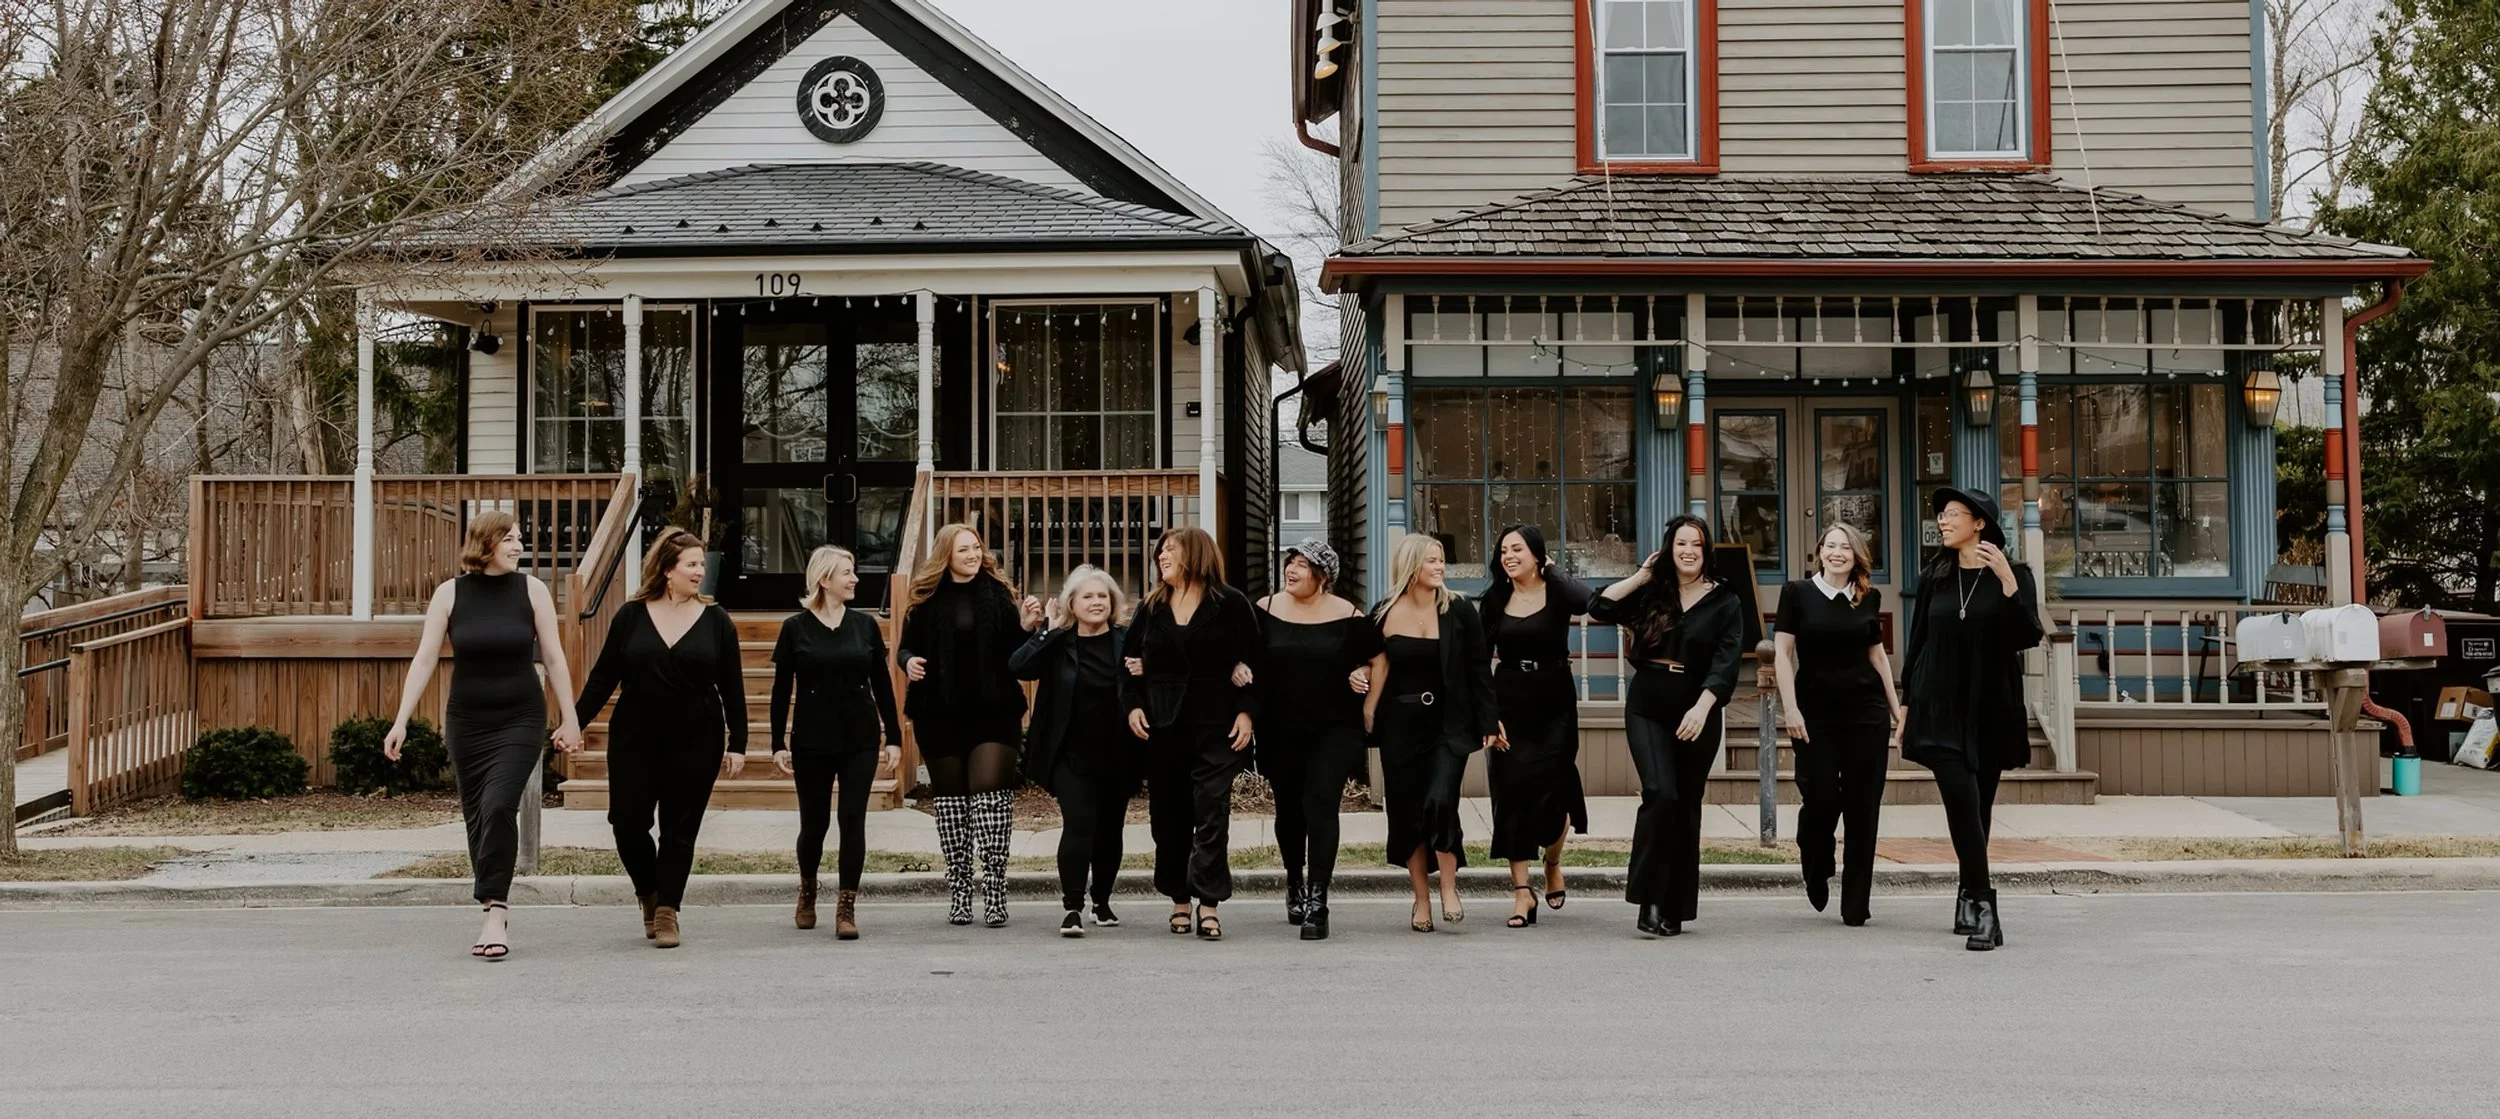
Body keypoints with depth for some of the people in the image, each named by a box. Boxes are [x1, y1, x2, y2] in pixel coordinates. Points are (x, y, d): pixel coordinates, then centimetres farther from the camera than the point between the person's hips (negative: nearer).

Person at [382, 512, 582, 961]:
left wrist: (570, 718, 2)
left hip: (520, 721, -2)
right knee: (477, 816, 6)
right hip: (466, 722, 2)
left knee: (499, 806, -19)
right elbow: (425, 659, -2)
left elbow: (554, 657, 2)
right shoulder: (450, 594, -2)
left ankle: (495, 911, -15)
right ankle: (496, 912, 18)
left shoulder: (531, 590, -2)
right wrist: (401, 721, -7)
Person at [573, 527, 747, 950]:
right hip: (634, 740, 0)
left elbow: (732, 687, 2)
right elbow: (603, 676, 5)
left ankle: (667, 910, 12)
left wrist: (737, 744, -2)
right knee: (628, 823, -1)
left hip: (695, 743, 0)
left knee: (680, 829, 2)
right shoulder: (631, 616, 1)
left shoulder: (716, 620, 2)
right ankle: (650, 894, 23)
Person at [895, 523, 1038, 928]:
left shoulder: (997, 593, 4)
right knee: (951, 799, 7)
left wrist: (1026, 628, -14)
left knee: (991, 795, -10)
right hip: (941, 714, 1)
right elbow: (906, 647, 11)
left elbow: (1013, 652, 5)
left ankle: (994, 894, -9)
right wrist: (909, 661, -11)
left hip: (992, 713, -1)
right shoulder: (927, 598, 5)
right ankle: (958, 893, 15)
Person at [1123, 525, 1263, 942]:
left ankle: (1208, 905, -11)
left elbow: (1253, 661, -1)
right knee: (1168, 814, 6)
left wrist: (1246, 712, -9)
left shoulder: (1230, 604, 0)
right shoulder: (1152, 607, 12)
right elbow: (1129, 658, 14)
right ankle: (1179, 900, 16)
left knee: (1211, 811, -9)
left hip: (1216, 726, -4)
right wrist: (1134, 705, 1)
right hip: (1162, 727, 4)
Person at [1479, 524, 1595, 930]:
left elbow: (1586, 600, -29)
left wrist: (1551, 570, -13)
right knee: (1512, 795, -3)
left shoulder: (1557, 592, -4)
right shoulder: (1496, 599, 4)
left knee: (1552, 793, -3)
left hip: (1554, 705, -2)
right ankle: (1522, 891, 1)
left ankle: (1552, 863, 29)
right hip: (1509, 706, 2)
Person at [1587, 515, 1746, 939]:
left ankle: (1675, 908, 14)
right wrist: (1641, 575, 1)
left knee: (1686, 807, 6)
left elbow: (1726, 661, -8)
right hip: (1647, 708, 0)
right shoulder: (1652, 594, 7)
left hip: (1696, 713, 0)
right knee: (1660, 794, -18)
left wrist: (1702, 708, -21)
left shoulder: (1725, 601, 2)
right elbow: (1600, 607, -1)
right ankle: (1650, 900, -14)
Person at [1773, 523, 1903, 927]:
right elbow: (1782, 652, -2)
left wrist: (1897, 709, 13)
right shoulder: (1798, 592, 1)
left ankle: (1855, 905, 6)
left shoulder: (1869, 598, 9)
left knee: (1862, 807, 0)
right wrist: (1790, 708, -10)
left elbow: (1878, 654, 16)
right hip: (1815, 711, -2)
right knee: (1821, 798, -9)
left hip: (1867, 711, 2)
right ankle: (1816, 874, 23)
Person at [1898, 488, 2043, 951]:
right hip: (1941, 709, 1)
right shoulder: (1934, 578, 8)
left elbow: (2029, 636, -11)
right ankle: (1983, 907, -16)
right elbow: (1917, 645, 12)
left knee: (1978, 806, 5)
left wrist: (2006, 580, -21)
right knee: (1962, 798, -14)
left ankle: (1970, 898, 20)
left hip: (1990, 710, -1)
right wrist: (1906, 707, 11)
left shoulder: (2013, 575, 2)